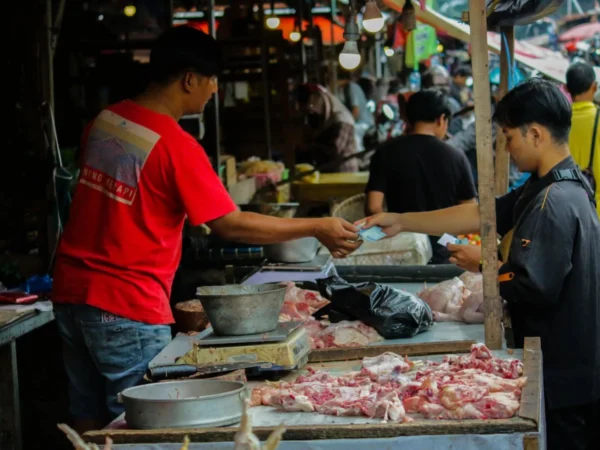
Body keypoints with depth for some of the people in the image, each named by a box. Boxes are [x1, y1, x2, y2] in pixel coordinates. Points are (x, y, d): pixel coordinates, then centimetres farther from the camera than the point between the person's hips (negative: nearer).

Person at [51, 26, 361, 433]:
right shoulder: (176, 145, -17)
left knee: (90, 421, 15)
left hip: (72, 290, 8)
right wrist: (318, 229, -10)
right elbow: (231, 225, -16)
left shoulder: (106, 121, 6)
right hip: (126, 308, -8)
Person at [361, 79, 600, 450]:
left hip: (563, 373, -10)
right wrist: (401, 223, 10)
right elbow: (480, 214, 11)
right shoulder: (552, 187, 9)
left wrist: (484, 265, -9)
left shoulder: (555, 203, -23)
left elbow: (532, 288, -28)